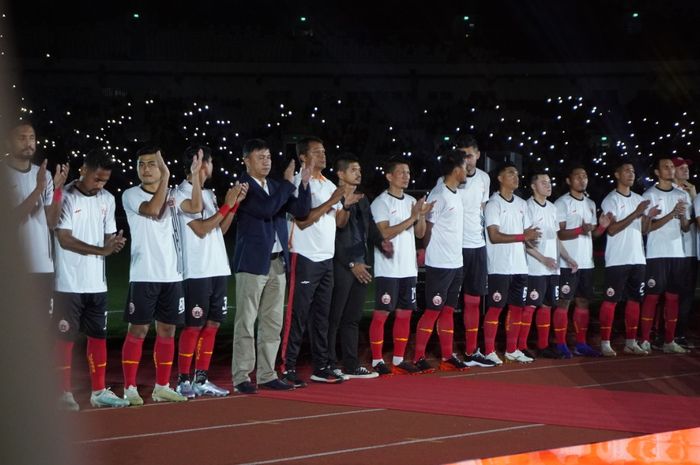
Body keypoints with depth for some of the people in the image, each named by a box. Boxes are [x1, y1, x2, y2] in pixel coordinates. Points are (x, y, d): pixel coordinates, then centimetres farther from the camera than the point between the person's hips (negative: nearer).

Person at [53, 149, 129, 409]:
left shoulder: (107, 199, 8)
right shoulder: (66, 197, -11)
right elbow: (64, 240, -16)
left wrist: (116, 244, -12)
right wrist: (101, 250, -24)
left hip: (97, 283, 6)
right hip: (69, 283, -6)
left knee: (99, 336, 9)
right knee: (66, 338, 0)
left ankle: (99, 391, 17)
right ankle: (65, 392, 7)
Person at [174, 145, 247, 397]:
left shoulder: (209, 194, 16)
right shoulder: (181, 194, -8)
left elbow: (221, 229, 15)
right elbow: (201, 229, -14)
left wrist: (236, 202, 4)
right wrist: (228, 204, -14)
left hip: (219, 269, 8)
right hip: (197, 272, -8)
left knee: (212, 324, 8)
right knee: (194, 326, -5)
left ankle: (201, 379, 14)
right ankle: (183, 380, 3)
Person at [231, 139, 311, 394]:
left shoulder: (275, 187, 13)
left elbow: (301, 211, 8)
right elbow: (267, 209, -23)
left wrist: (304, 183, -6)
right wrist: (288, 182, -15)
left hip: (277, 261, 7)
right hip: (253, 262, -7)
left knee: (273, 323, 10)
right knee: (246, 322, -3)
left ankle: (266, 374, 17)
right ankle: (241, 377, 2)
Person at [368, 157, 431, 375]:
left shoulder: (411, 201, 14)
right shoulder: (381, 202, -7)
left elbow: (420, 233, 13)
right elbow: (385, 233, -17)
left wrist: (422, 216, -6)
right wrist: (412, 217, -18)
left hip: (408, 268, 7)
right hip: (388, 269, -7)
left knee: (405, 313, 8)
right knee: (381, 314, -3)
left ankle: (399, 359, 16)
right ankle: (377, 361, 2)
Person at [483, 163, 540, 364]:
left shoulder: (522, 204, 15)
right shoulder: (493, 204, -7)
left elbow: (528, 232, 17)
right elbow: (494, 236, -15)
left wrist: (532, 236, -8)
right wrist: (523, 236, -20)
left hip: (519, 266, 7)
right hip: (500, 267, -7)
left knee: (517, 307, 9)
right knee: (495, 308, -4)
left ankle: (511, 350, 17)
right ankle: (489, 351, 1)